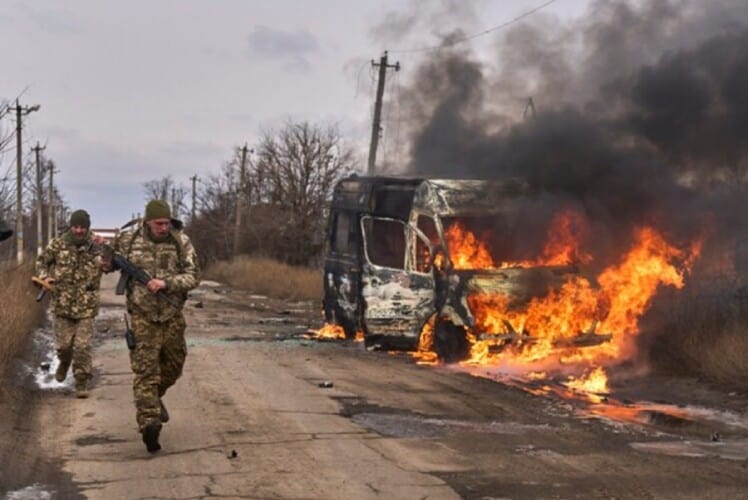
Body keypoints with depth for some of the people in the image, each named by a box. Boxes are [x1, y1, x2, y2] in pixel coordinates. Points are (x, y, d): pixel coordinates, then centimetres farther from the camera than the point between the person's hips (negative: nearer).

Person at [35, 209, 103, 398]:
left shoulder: (96, 244, -5)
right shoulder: (58, 244, -1)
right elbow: (41, 261, 13)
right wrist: (44, 277, -5)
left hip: (86, 305, -1)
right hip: (62, 303, 1)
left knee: (83, 346, -3)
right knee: (63, 343, 9)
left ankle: (81, 382, 9)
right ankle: (64, 362, 42)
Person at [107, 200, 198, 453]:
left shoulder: (181, 242, -5)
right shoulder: (128, 240, -5)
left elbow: (192, 277, -11)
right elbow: (107, 265, 13)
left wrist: (166, 283, -26)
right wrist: (104, 253, -10)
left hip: (172, 318, 3)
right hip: (143, 318, -2)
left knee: (173, 365, 19)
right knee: (146, 371, -8)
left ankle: (156, 397, 47)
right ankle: (149, 423, -10)